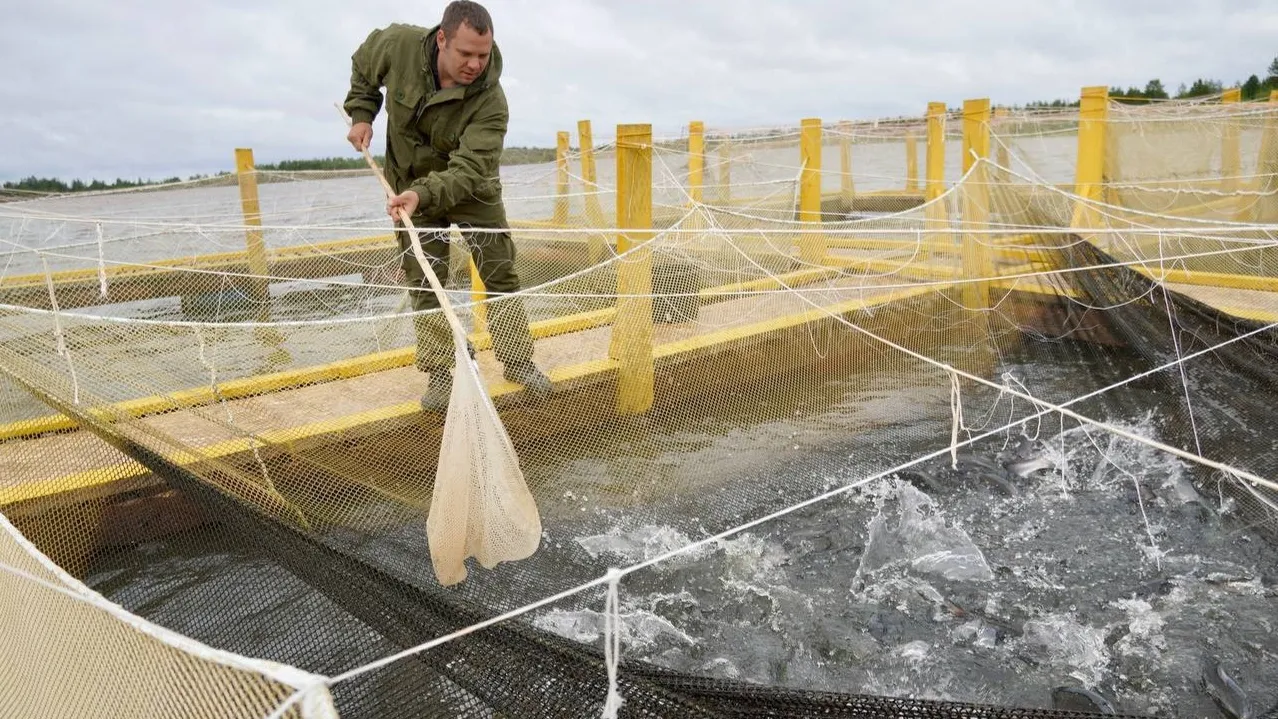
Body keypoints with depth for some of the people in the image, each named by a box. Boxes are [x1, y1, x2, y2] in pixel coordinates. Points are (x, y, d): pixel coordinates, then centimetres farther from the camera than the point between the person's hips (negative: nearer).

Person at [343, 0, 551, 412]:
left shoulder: (491, 101, -29)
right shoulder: (397, 45, -20)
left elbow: (467, 170, -37)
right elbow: (362, 67, 4)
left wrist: (424, 193, -51)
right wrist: (361, 115, -4)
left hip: (471, 188, -1)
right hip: (410, 186, 2)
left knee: (500, 275, 0)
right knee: (425, 283, 0)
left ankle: (517, 361, 15)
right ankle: (439, 373, 9)